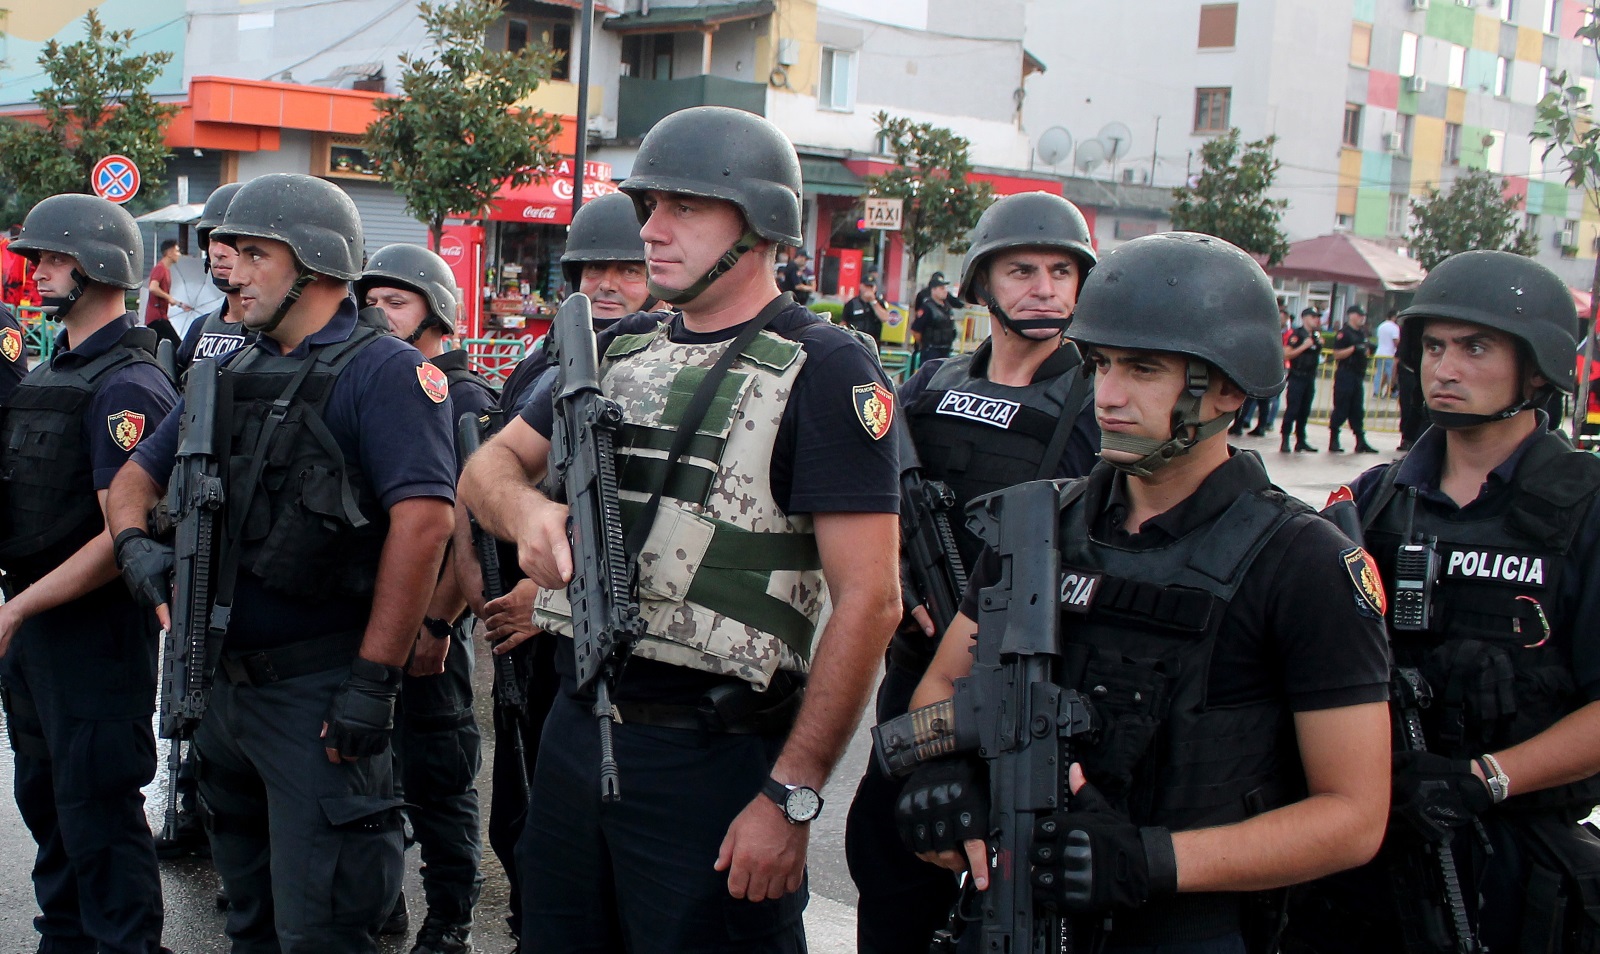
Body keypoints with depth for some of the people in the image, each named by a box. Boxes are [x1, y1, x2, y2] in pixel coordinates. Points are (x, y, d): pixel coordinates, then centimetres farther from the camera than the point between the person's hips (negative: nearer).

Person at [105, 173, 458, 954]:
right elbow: (137, 475, 20)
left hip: (319, 691, -8)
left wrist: (373, 681, -24)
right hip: (224, 680, 8)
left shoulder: (382, 371, -12)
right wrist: (135, 542, -5)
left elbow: (424, 517, -23)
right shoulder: (229, 374, 13)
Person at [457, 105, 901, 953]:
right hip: (573, 729, 7)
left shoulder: (824, 369, -10)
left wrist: (792, 796, -17)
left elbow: (868, 600, -15)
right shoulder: (617, 351, 11)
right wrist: (524, 510, -10)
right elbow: (488, 465, 15)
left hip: (711, 757, -6)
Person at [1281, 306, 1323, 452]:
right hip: (1297, 378, -7)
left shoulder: (1316, 335, 13)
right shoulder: (1296, 334, -9)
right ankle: (1285, 441, -5)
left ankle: (1300, 441, 14)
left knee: (1304, 411, 9)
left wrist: (1320, 344, 9)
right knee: (1292, 410, -8)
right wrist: (1304, 346, -20)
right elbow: (1286, 355, -17)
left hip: (1310, 378, 7)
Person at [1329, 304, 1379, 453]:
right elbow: (1337, 354, -16)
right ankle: (1333, 441, 4)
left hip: (1358, 376, 8)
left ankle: (1360, 442, 11)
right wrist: (1354, 348, -23)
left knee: (1358, 410, 9)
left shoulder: (1362, 334, 16)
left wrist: (1368, 348, 5)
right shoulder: (1344, 333, -9)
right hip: (1345, 375, -8)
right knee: (1341, 410, -3)